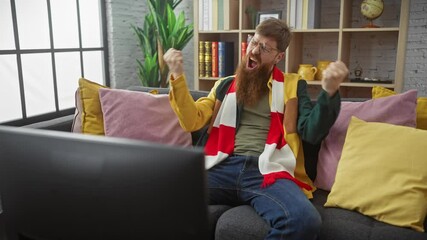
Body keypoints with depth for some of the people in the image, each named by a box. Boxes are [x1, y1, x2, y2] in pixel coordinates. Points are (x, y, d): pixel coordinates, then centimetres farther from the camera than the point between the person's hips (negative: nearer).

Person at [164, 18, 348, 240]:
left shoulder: (293, 86, 16)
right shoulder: (226, 85, 23)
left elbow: (311, 132, 4)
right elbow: (192, 121, 13)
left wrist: (329, 92, -12)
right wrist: (178, 75, 3)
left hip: (268, 170, -1)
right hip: (224, 167, 2)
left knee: (305, 220, -33)